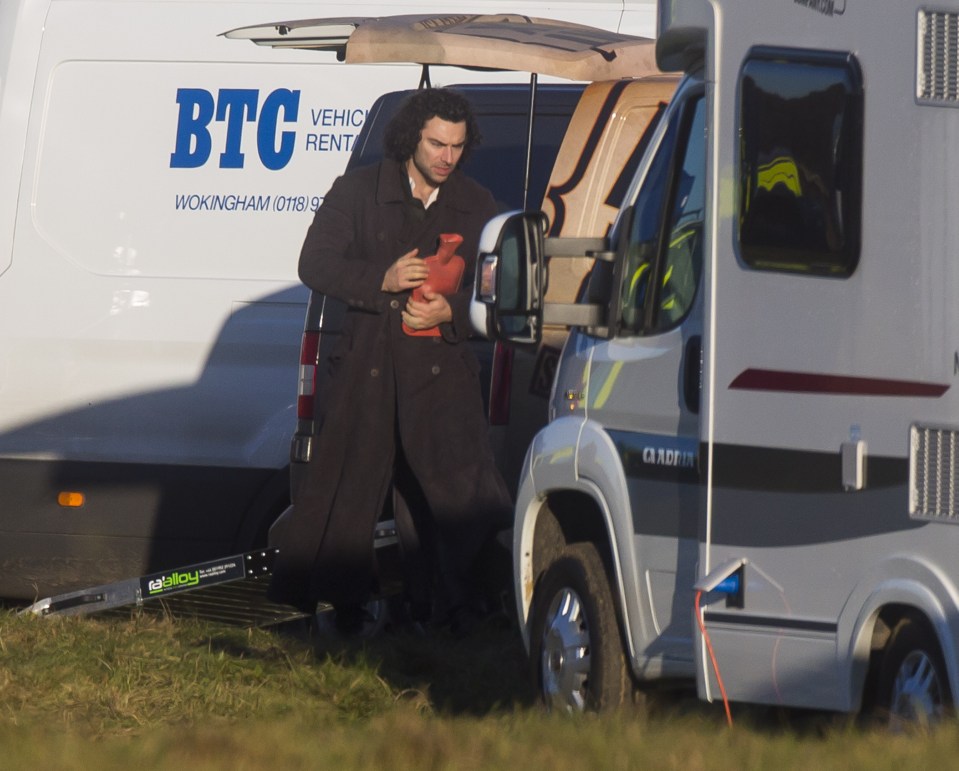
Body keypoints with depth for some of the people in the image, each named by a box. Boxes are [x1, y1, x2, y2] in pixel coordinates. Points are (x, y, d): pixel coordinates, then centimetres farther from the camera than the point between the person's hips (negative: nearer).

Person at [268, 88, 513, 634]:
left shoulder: (476, 207, 9)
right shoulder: (359, 192, 4)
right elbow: (315, 263, -2)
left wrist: (450, 311, -12)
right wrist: (382, 280, -16)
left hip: (442, 368, 0)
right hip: (368, 366, 0)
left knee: (465, 486, -12)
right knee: (343, 487, 7)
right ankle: (332, 603, 20)